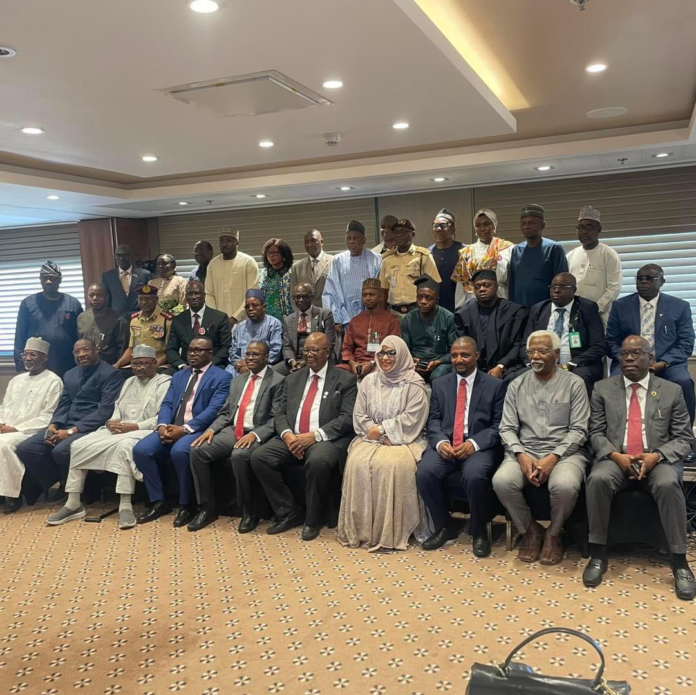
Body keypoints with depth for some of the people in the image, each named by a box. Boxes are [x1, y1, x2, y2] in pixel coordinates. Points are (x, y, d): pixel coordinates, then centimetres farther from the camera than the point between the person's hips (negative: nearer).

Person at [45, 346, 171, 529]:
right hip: (119, 430, 7)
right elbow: (117, 409, 19)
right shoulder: (129, 382, 26)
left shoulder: (165, 383, 0)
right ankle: (73, 504, -6)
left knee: (124, 446, -40)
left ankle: (125, 505, -37)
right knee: (79, 446, -10)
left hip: (143, 431, -7)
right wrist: (112, 422, -4)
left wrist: (134, 426, -19)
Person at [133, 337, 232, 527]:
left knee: (179, 451, -35)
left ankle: (186, 505, -14)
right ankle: (159, 502, -3)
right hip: (171, 428, 6)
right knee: (141, 449, -18)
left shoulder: (221, 377, 1)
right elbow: (167, 404, 13)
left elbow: (214, 409, -12)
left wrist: (185, 429, -21)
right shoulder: (179, 375, 22)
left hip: (198, 430, -6)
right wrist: (162, 425, -10)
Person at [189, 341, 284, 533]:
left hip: (257, 435, -6)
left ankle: (250, 512, -16)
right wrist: (211, 429, -2)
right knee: (198, 450, -17)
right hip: (232, 431, 6)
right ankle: (207, 508, -5)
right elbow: (225, 413, 18)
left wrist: (255, 434, -23)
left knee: (239, 456, -36)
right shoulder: (237, 380, 20)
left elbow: (276, 419, -9)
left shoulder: (277, 381, -1)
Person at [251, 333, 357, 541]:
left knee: (318, 462, -37)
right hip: (291, 438, 5)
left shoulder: (345, 380, 3)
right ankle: (290, 512, -3)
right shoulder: (293, 379, 19)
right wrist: (287, 434, -11)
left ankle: (313, 519, -12)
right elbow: (280, 414, 13)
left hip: (326, 439, -5)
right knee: (259, 457, -18)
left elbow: (347, 418, -7)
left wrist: (315, 435, -19)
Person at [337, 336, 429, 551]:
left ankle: (391, 532, -25)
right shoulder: (369, 381, 12)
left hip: (402, 440, -3)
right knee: (358, 463, -28)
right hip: (372, 437, 4)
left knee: (391, 465, -35)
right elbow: (359, 416, 8)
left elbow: (410, 420, -10)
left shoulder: (414, 384, -1)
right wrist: (380, 434, -8)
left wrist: (381, 429, -12)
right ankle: (360, 529, -17)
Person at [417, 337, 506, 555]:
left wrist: (474, 443, -17)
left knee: (474, 475, -34)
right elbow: (433, 420, 10)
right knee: (424, 472, -26)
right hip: (445, 444, 3)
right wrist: (440, 442, -12)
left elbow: (499, 425, -1)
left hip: (479, 446, -3)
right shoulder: (440, 384, 15)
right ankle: (443, 526, -1)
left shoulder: (495, 385, 6)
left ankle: (479, 531, -6)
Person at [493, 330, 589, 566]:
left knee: (565, 485, -35)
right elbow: (507, 428, 5)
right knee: (502, 481, -28)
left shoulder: (574, 383, 2)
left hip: (564, 452, -2)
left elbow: (578, 430, -4)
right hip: (524, 451, 2)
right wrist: (521, 456, -14)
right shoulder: (516, 385, 10)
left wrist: (553, 458, -17)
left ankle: (553, 533, -2)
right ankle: (531, 529, -1)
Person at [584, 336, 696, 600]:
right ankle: (598, 554, -18)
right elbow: (596, 433, 5)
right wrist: (616, 455, -15)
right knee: (598, 479, -32)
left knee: (668, 484, -34)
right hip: (615, 458, 1)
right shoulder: (603, 389, 8)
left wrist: (656, 456, -15)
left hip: (659, 459, 0)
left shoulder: (672, 391, 7)